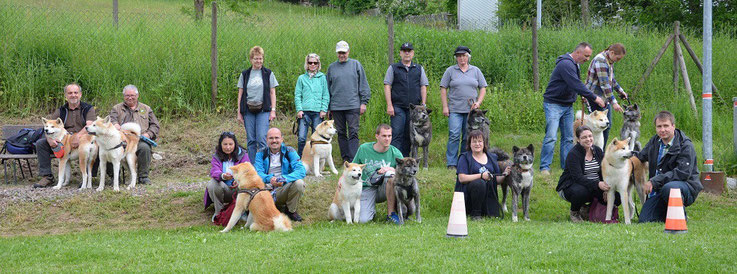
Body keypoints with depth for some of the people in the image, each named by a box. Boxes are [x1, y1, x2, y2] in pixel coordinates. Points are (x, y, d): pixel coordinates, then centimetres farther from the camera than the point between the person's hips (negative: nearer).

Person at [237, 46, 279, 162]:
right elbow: (240, 94, 11)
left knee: (261, 138, -13)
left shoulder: (268, 74, 6)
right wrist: (239, 113, 7)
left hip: (263, 110, -2)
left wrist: (273, 110, -2)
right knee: (250, 140, 3)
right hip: (248, 110, 2)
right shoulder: (245, 74, 10)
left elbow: (272, 93, 7)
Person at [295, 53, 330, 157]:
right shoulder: (302, 78, 10)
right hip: (305, 111, 0)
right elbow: (297, 95, 8)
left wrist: (324, 109, -2)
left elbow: (326, 95, 8)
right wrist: (299, 109, -4)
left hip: (318, 111, 0)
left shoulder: (322, 78, 10)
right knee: (301, 138, -9)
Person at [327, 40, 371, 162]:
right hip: (336, 106, 3)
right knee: (341, 133, 7)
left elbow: (363, 85, 6)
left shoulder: (356, 65, 5)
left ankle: (353, 159, -13)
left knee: (353, 132, -9)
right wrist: (327, 107, 10)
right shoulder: (332, 67, 10)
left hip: (353, 105, -2)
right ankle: (345, 158, 13)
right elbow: (328, 88, 14)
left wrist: (364, 102, -1)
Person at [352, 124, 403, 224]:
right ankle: (372, 209, 17)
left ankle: (391, 213, -21)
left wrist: (390, 169, -25)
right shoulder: (364, 149, -1)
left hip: (384, 189, 0)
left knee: (391, 174, -35)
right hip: (367, 189, 0)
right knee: (363, 220, -22)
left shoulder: (395, 153, -5)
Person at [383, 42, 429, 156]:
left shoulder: (419, 69, 14)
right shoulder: (393, 68, 8)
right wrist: (389, 105, -6)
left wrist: (423, 105, 3)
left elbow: (423, 87, 13)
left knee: (408, 136, 4)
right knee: (397, 134, -10)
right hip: (398, 107, -2)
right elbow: (387, 86, 3)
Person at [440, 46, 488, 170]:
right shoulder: (450, 71, 6)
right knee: (454, 136, -11)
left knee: (468, 137, 4)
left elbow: (483, 88, 14)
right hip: (455, 109, -2)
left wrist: (478, 102, -1)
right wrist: (445, 106, -3)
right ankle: (451, 163, -9)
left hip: (471, 109, 2)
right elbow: (443, 89, 5)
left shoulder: (476, 71, 12)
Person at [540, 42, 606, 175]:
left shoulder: (574, 65, 12)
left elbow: (577, 84, 19)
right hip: (553, 105, -10)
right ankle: (544, 167, -12)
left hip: (567, 106, 10)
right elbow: (576, 85, -25)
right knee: (551, 137, -13)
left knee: (568, 138, 8)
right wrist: (594, 98, -20)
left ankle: (567, 165, 13)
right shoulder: (566, 64, -21)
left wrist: (583, 96, 1)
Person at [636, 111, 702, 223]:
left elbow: (683, 173, -24)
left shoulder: (686, 146, -12)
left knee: (668, 188, -41)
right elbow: (640, 157, 28)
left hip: (686, 186, -6)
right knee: (644, 220, -11)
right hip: (659, 189, 6)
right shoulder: (655, 141, 9)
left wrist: (654, 181, -27)